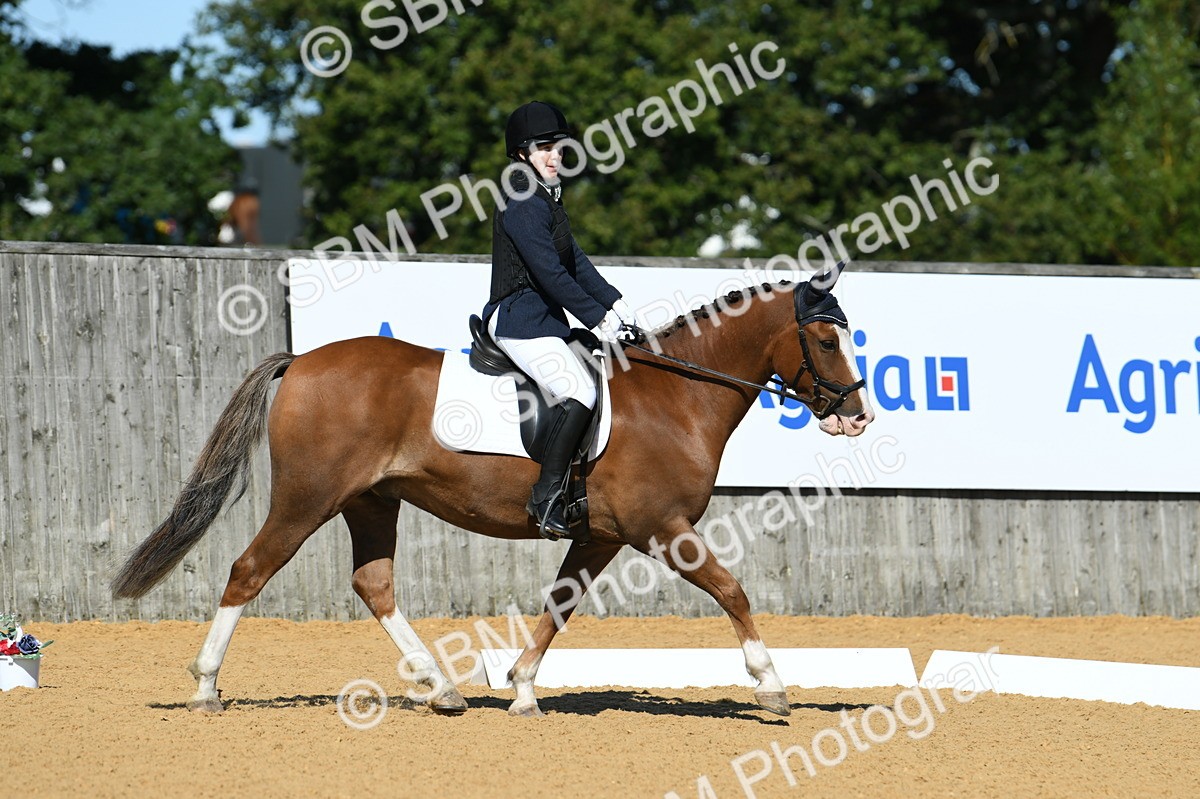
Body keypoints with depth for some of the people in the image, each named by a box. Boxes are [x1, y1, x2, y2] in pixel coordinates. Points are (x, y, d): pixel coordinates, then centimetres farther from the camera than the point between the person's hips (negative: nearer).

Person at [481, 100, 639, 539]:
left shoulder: (546, 198, 18)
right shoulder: (523, 204, -14)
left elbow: (574, 260, 20)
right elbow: (550, 273, -19)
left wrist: (614, 303, 10)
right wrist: (598, 318, -16)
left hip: (544, 319, 11)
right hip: (520, 321, -11)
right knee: (579, 393, -25)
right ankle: (547, 498, -26)